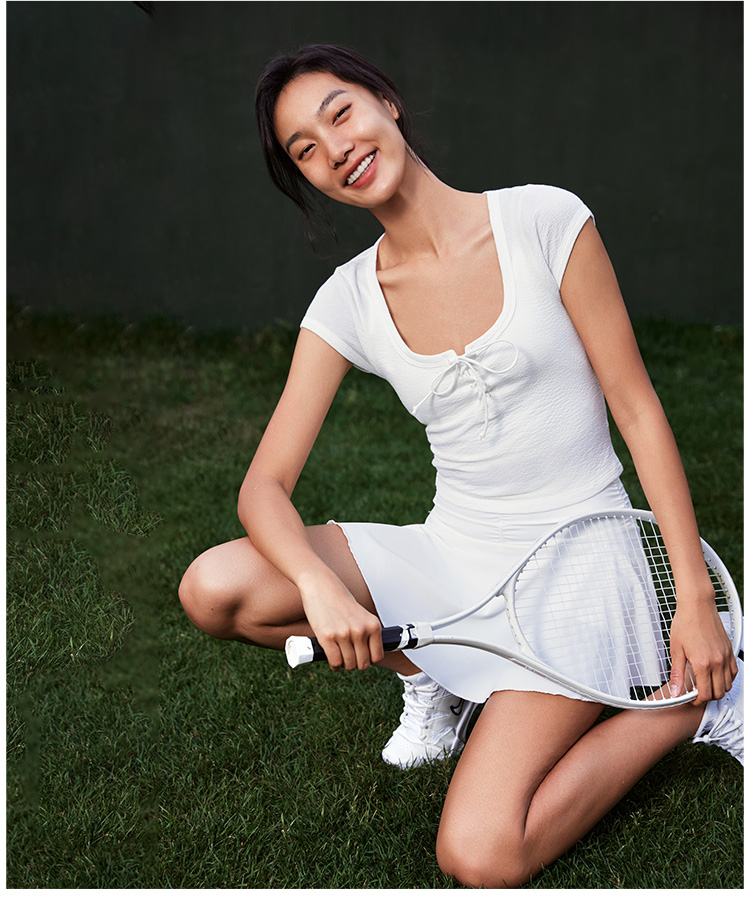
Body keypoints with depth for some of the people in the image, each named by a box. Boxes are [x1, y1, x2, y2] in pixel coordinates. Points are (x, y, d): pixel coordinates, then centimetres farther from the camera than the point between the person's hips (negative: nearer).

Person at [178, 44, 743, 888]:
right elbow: (265, 485, -5)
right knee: (213, 587, -17)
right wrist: (319, 585, -27)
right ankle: (430, 671, 7)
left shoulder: (544, 220, -10)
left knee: (479, 857, -20)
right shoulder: (347, 302, -1)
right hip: (451, 553, 4)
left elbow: (638, 411, -7)